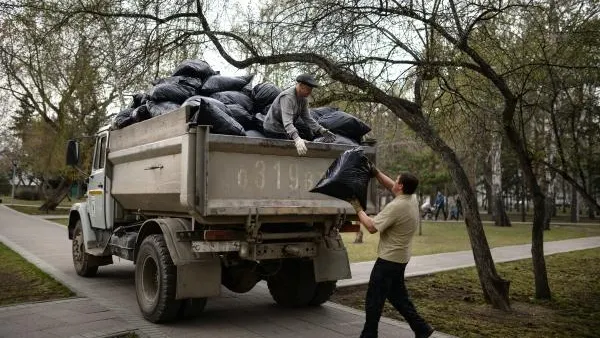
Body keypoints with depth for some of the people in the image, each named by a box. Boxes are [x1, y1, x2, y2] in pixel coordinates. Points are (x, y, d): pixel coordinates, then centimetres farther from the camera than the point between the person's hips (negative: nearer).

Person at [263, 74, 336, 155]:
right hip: (273, 130, -9)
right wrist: (297, 139, -55)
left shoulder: (303, 99, 0)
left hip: (284, 130, 9)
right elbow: (287, 122, -40)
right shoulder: (287, 97, -29)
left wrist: (322, 131, -14)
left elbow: (307, 118, 0)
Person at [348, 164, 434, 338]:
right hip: (400, 258, 9)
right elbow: (390, 186, 19)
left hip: (389, 260, -9)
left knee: (374, 299, 3)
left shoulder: (396, 206, -24)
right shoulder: (412, 199, 3)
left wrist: (358, 209, -13)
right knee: (398, 296, 21)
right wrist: (376, 173, 14)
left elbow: (372, 227, -24)